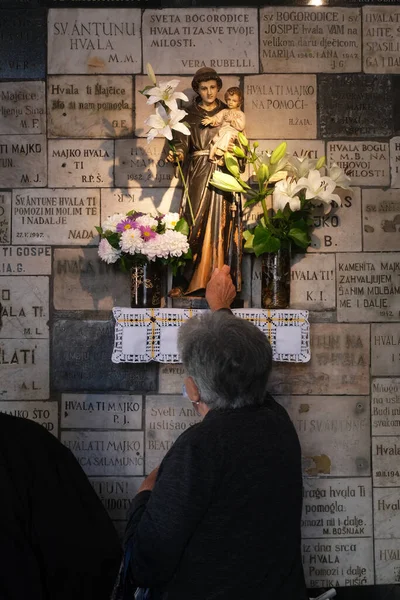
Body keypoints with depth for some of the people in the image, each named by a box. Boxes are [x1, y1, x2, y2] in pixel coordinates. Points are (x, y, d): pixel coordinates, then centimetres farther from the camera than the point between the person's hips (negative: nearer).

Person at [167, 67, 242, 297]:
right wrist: (177, 155, -21)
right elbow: (183, 144, -1)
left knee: (221, 225, -3)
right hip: (198, 175, -1)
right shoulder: (189, 114, 9)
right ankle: (185, 281, -3)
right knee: (194, 225, -6)